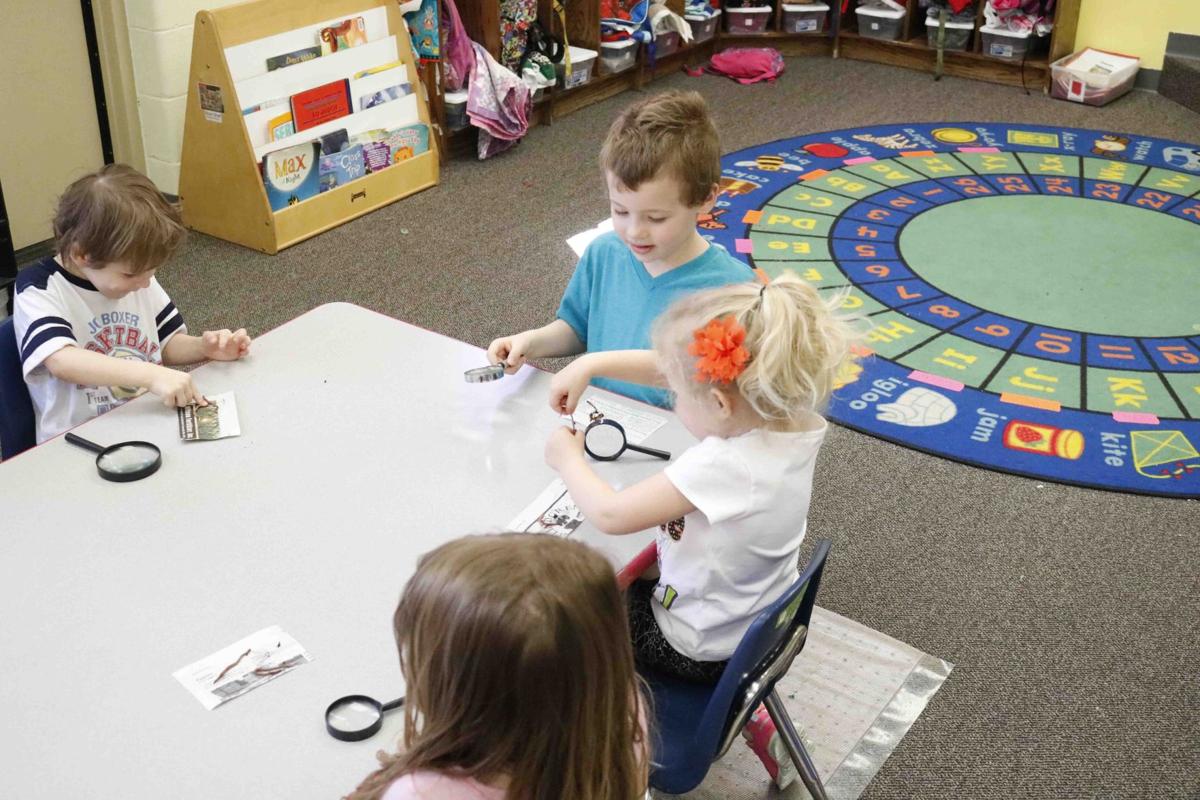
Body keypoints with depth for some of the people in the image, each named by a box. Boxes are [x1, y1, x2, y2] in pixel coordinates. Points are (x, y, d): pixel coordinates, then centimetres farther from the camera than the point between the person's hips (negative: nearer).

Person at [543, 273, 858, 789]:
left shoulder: (721, 468, -37)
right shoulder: (792, 419, -16)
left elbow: (610, 515, -29)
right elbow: (677, 370, -4)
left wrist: (567, 459, -12)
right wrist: (591, 363, -8)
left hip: (700, 649, -6)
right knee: (635, 574, 31)